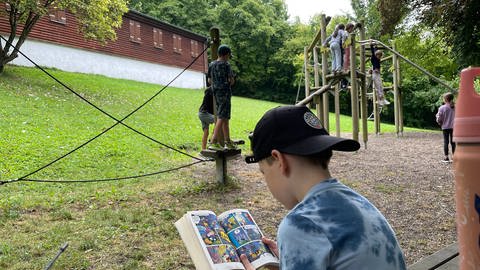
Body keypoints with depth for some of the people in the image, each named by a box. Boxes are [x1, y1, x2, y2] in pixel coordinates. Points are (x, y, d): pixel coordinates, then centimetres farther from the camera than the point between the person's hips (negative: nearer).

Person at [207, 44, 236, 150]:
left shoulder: (211, 65, 10)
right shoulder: (226, 65, -10)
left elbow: (209, 80, 14)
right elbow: (231, 81, -11)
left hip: (216, 93, 8)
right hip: (225, 92, -8)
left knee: (225, 118, 13)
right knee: (221, 118, -9)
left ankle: (228, 142, 18)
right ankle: (213, 142, -15)